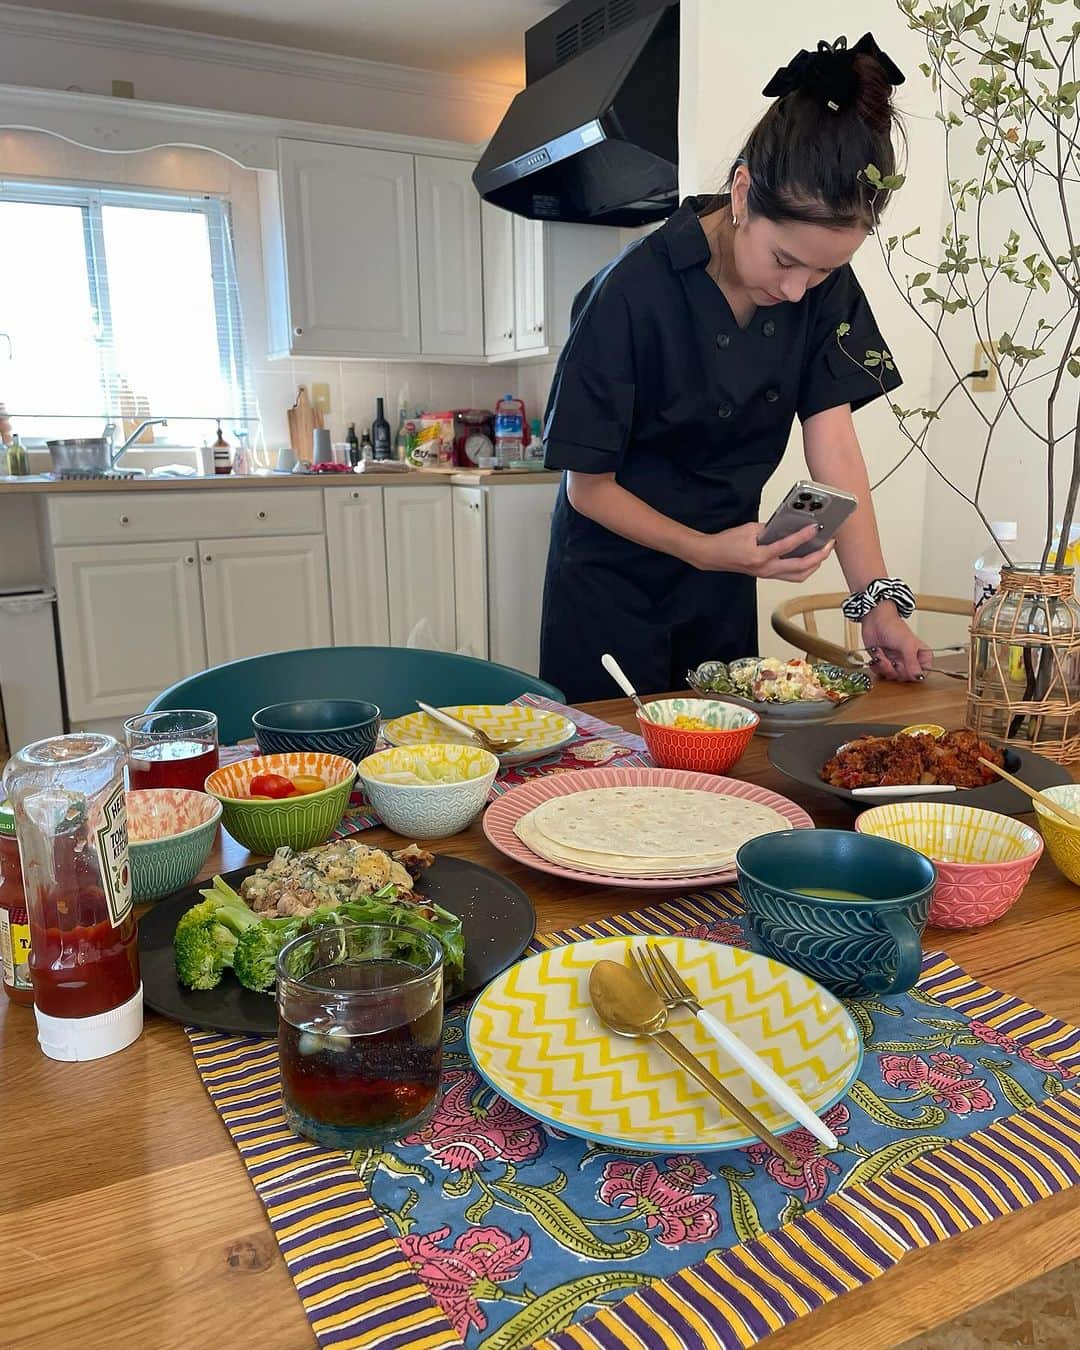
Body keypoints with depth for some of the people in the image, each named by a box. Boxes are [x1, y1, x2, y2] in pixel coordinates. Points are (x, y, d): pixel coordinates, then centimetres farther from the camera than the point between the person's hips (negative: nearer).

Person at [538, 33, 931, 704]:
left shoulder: (827, 285, -9)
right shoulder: (632, 294, -24)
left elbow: (834, 445, -12)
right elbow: (589, 486, -18)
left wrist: (879, 599, -22)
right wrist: (705, 550, -32)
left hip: (725, 572, 5)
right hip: (614, 578, -4)